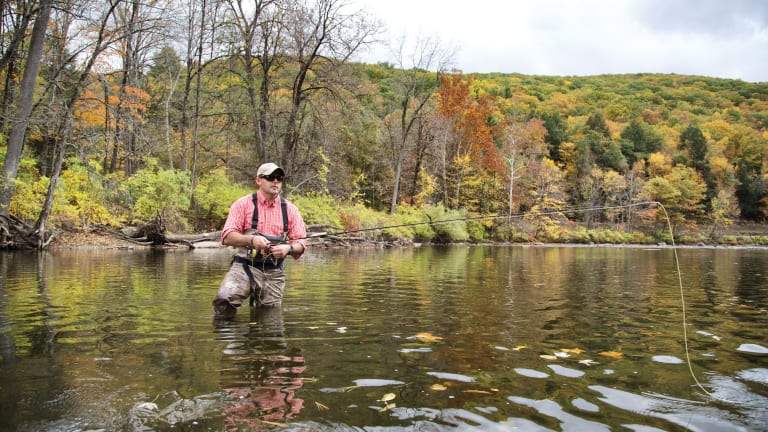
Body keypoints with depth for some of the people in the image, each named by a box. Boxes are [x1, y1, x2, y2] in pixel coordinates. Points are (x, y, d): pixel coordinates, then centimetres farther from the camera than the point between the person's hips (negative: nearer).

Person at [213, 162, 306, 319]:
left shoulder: (290, 209, 8)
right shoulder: (243, 204, 1)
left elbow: (301, 243, 8)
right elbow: (227, 237, -6)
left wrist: (288, 248, -15)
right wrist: (251, 239, -24)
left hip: (274, 272, 3)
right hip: (245, 266, -3)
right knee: (225, 299, -26)